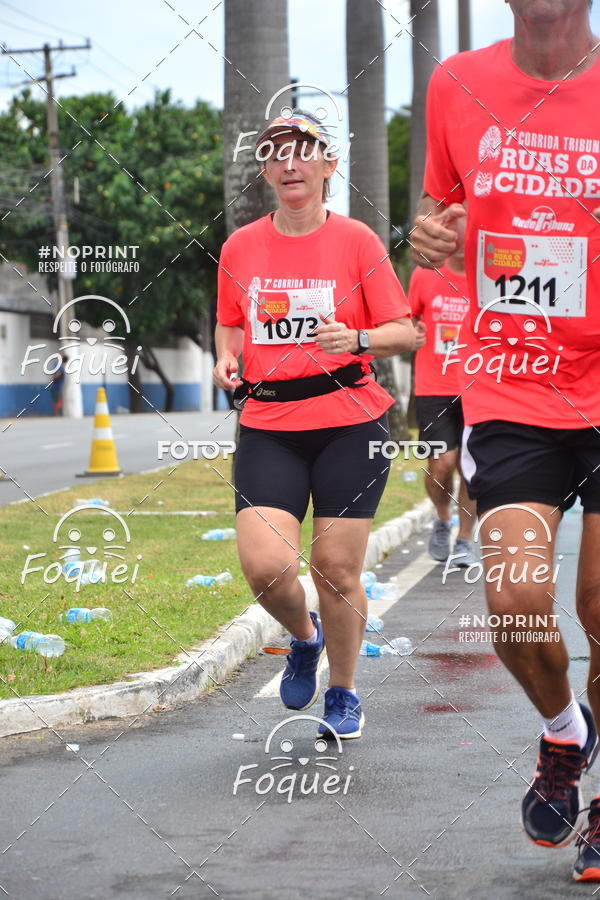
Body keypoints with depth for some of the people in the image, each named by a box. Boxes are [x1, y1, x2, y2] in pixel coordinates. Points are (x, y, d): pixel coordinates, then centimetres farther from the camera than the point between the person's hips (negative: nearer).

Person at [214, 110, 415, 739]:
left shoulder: (355, 240, 0)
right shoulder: (240, 247, 8)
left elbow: (406, 331, 1)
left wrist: (358, 340, -18)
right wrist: (228, 357, 3)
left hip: (349, 423, -2)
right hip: (268, 426, 2)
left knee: (337, 568, -1)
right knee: (264, 565, -15)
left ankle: (342, 692, 22)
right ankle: (304, 638, 19)